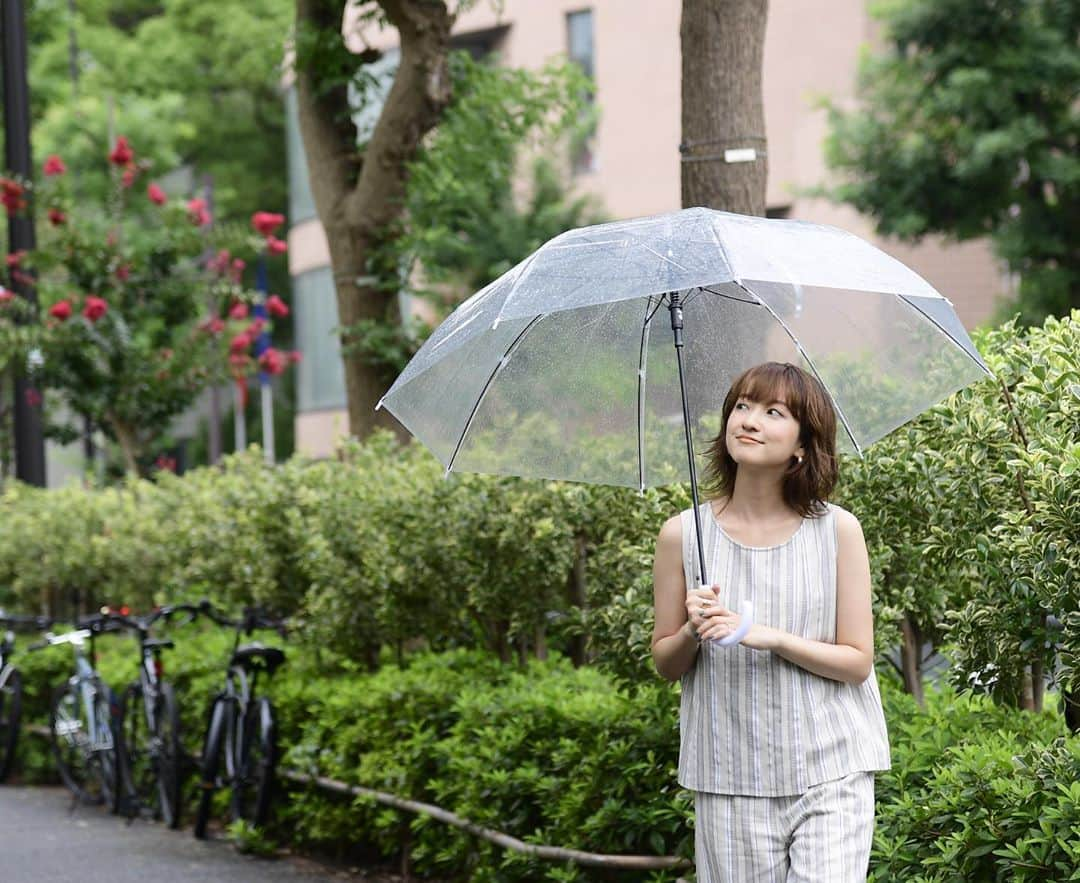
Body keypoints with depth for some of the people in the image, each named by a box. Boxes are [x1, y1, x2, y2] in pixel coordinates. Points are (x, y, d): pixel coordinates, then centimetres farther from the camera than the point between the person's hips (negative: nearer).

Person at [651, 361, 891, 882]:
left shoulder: (837, 530, -2)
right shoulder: (682, 535, 1)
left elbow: (857, 660, -2)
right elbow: (664, 664, 8)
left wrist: (771, 637, -16)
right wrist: (692, 633, -14)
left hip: (829, 772, -1)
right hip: (729, 777, 1)